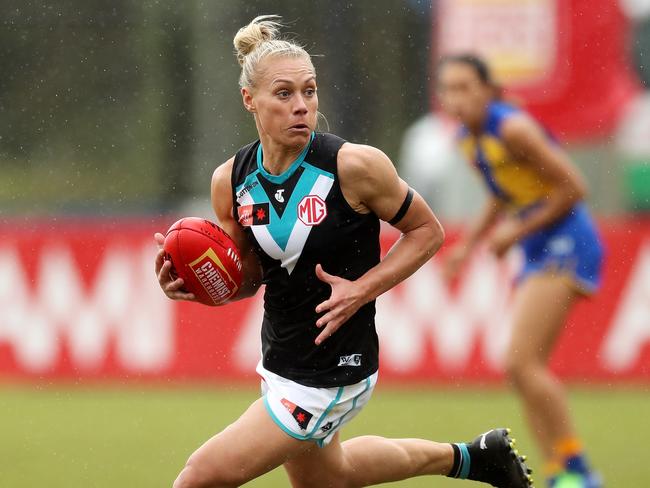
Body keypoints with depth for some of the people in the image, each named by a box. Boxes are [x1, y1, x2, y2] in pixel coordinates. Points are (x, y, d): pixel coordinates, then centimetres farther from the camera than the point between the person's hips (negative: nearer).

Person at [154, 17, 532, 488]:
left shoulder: (355, 166, -21)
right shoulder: (231, 180, -7)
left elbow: (428, 232, -8)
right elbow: (248, 275, 7)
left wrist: (363, 290, -20)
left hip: (331, 374, -7)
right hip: (280, 357, 7)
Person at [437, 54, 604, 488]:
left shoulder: (513, 129, -18)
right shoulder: (468, 139, 9)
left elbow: (573, 188, -16)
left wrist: (517, 231, -13)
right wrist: (470, 243, 15)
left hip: (566, 245, -10)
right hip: (539, 253, 10)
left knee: (521, 363, -16)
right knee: (527, 370, 6)